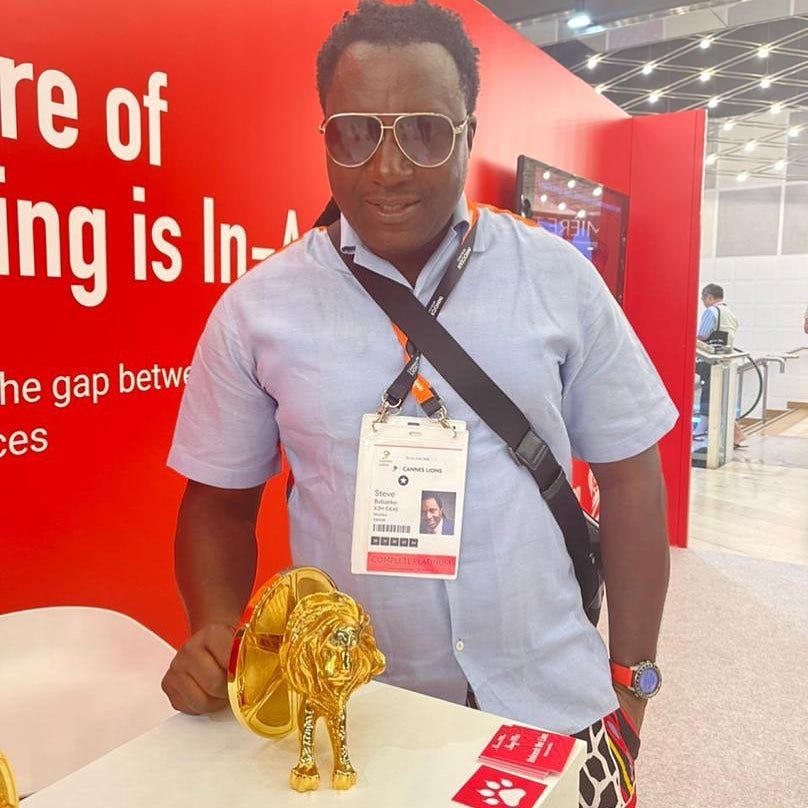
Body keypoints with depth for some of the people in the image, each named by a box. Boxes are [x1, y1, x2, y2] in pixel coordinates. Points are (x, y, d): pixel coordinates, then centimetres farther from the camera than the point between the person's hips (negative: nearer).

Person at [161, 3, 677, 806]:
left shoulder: (560, 278, -6)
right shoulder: (256, 308, -7)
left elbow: (627, 475, 0)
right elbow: (219, 500, 3)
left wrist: (631, 673, 3)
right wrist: (215, 633, -14)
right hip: (350, 717, 0)